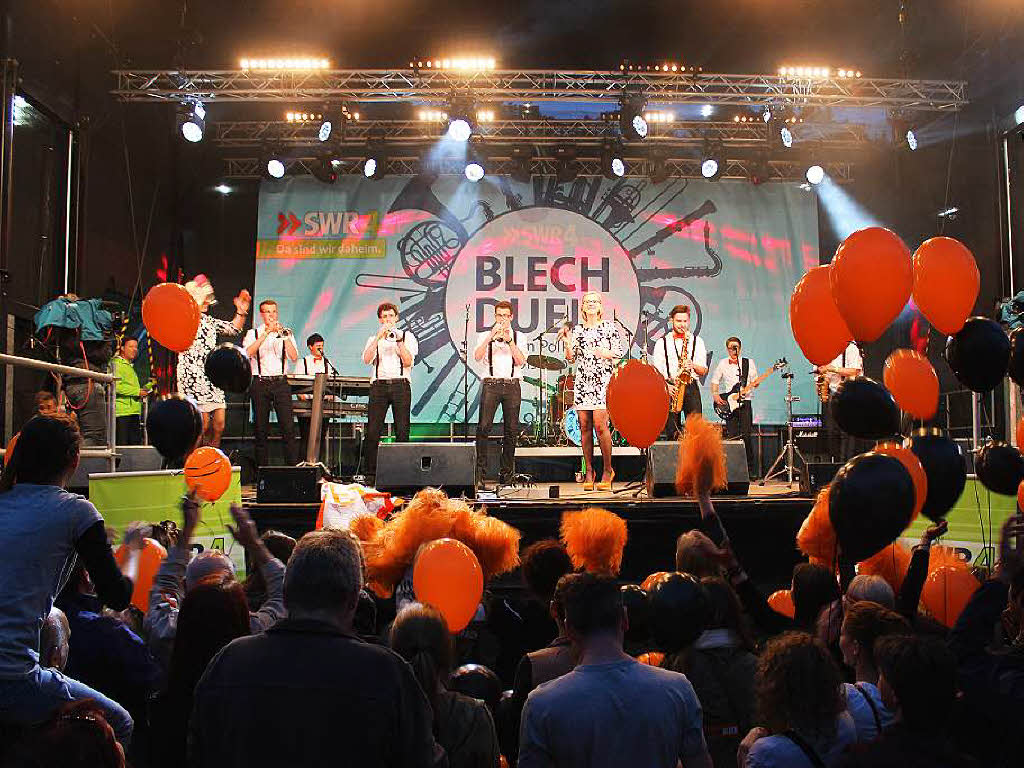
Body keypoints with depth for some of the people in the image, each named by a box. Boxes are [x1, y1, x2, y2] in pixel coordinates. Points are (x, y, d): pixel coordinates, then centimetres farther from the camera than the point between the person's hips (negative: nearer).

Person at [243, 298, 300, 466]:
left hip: (280, 382, 0)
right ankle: (261, 466, 10)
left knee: (288, 426, -9)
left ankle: (294, 465, -8)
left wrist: (285, 336, -14)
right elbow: (248, 352, -12)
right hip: (259, 383, 0)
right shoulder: (253, 333, 9)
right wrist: (266, 333, -17)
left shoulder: (285, 333, 12)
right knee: (260, 428, 3)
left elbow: (294, 357, -2)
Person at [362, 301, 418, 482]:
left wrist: (399, 341, -7)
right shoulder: (374, 339, 20)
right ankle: (370, 473, -2)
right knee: (372, 431, -6)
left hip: (400, 384, -1)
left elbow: (408, 362, 0)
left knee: (402, 431, -5)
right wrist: (379, 337, -7)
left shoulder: (407, 336, 15)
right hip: (379, 385, 1)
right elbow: (367, 359, -1)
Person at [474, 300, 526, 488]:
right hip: (491, 384, -1)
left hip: (512, 385, 1)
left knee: (511, 430, 1)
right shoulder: (485, 335, 12)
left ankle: (506, 473, 10)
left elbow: (521, 361, -2)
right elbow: (477, 356, -6)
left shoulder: (518, 336, 14)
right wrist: (491, 337, -15)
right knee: (483, 427, -13)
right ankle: (480, 471, -11)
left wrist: (509, 340, -11)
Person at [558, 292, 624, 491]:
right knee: (584, 426, 1)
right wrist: (568, 342, -3)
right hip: (582, 380, 4)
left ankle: (607, 469, -1)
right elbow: (571, 359, 12)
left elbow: (619, 352, 3)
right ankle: (589, 471, 8)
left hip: (603, 379, -4)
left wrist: (606, 353, -15)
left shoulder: (609, 327, 6)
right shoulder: (577, 330, 14)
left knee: (599, 423, -14)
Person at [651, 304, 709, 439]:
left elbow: (704, 371, 11)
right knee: (671, 431, -4)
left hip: (691, 387, 0)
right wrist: (667, 386, -11)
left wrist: (693, 366, -10)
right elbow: (656, 372, 5)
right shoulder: (662, 343, 10)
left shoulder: (697, 341, 13)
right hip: (669, 389, 0)